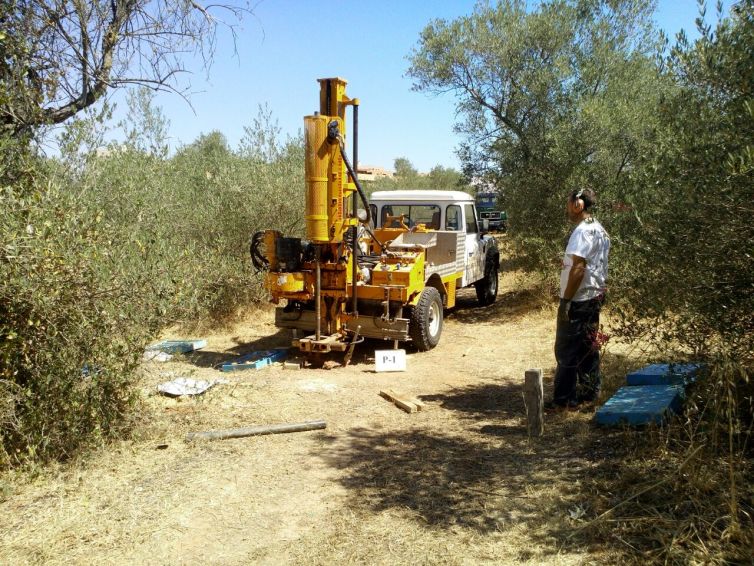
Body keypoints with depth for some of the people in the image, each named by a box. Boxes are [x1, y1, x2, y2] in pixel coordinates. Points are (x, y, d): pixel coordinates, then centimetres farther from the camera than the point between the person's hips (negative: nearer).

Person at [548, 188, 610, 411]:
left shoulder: (583, 231, -18)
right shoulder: (599, 230, 14)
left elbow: (578, 267, -24)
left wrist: (566, 300, -22)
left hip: (578, 300, -10)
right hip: (594, 297, 10)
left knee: (567, 350, -4)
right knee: (588, 347, 16)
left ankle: (564, 399, 1)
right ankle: (589, 392, 24)